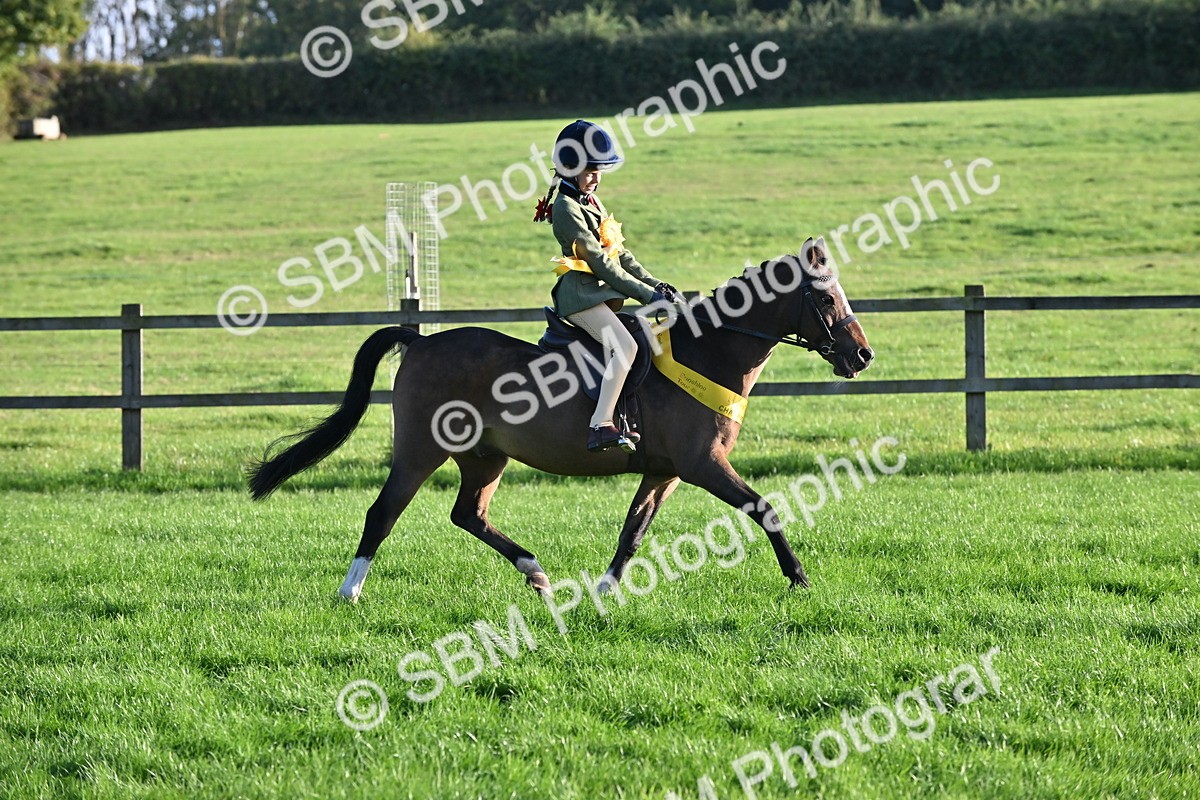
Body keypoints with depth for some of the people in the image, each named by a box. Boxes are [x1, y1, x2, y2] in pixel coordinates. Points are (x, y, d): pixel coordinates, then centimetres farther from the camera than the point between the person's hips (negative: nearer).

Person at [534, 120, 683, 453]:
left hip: (602, 293, 10)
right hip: (581, 294, -10)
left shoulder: (592, 203, 20)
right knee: (625, 345, -28)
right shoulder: (567, 208, -11)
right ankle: (600, 426, -34)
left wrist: (658, 286, 7)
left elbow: (621, 255, 18)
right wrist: (647, 294, -16)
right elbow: (600, 262, -16)